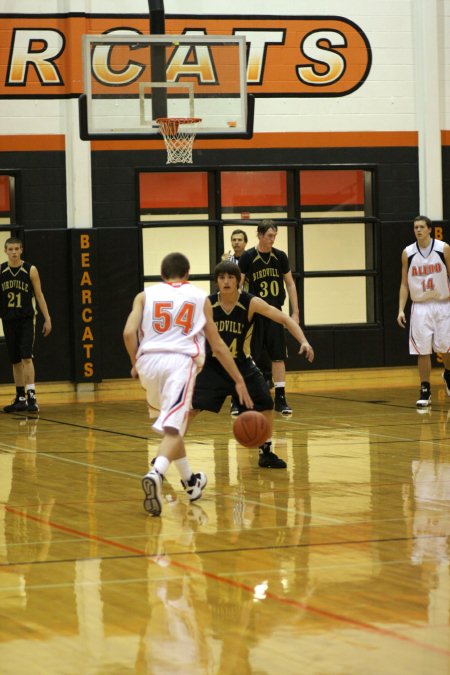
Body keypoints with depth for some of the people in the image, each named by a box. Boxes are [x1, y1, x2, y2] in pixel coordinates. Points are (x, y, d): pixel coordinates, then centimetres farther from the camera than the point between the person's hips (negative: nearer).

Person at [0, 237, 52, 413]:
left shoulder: (30, 270, -4)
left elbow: (39, 295, 1)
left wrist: (47, 319, -2)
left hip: (26, 319, -3)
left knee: (26, 357, -15)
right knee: (15, 361, 9)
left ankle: (31, 397, -18)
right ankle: (20, 398, 19)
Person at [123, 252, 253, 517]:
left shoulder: (145, 295, 20)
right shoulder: (200, 296, 22)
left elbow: (129, 332, 3)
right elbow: (218, 345, 23)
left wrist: (135, 363, 19)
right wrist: (239, 381, 29)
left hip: (149, 360, 3)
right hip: (181, 361, -2)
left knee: (173, 423, 27)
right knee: (172, 430, -13)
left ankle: (190, 482, 34)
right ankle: (156, 474, -42)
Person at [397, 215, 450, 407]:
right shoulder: (408, 253, 0)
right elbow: (404, 284, 6)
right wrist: (401, 309, -3)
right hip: (420, 307, 1)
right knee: (422, 351, -3)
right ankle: (425, 391, 5)